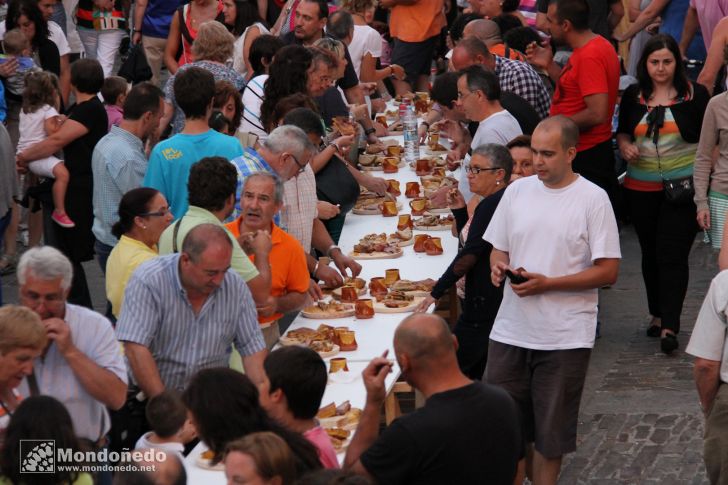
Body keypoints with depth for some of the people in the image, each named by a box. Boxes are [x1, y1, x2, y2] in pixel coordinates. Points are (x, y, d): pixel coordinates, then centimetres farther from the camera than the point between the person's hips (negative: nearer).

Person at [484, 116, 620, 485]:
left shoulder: (592, 199, -9)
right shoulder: (517, 191, 5)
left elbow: (608, 272, -11)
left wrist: (546, 284, -18)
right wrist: (498, 265, -10)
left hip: (564, 338, -4)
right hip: (511, 329, 4)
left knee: (549, 431, 8)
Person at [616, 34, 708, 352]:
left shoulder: (694, 95, -3)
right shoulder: (634, 96, 5)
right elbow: (622, 132, 17)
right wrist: (625, 146, -5)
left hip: (683, 186, -4)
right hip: (642, 188, 4)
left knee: (673, 255, -10)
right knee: (650, 253, 14)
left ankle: (669, 326, -11)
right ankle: (658, 314, 29)